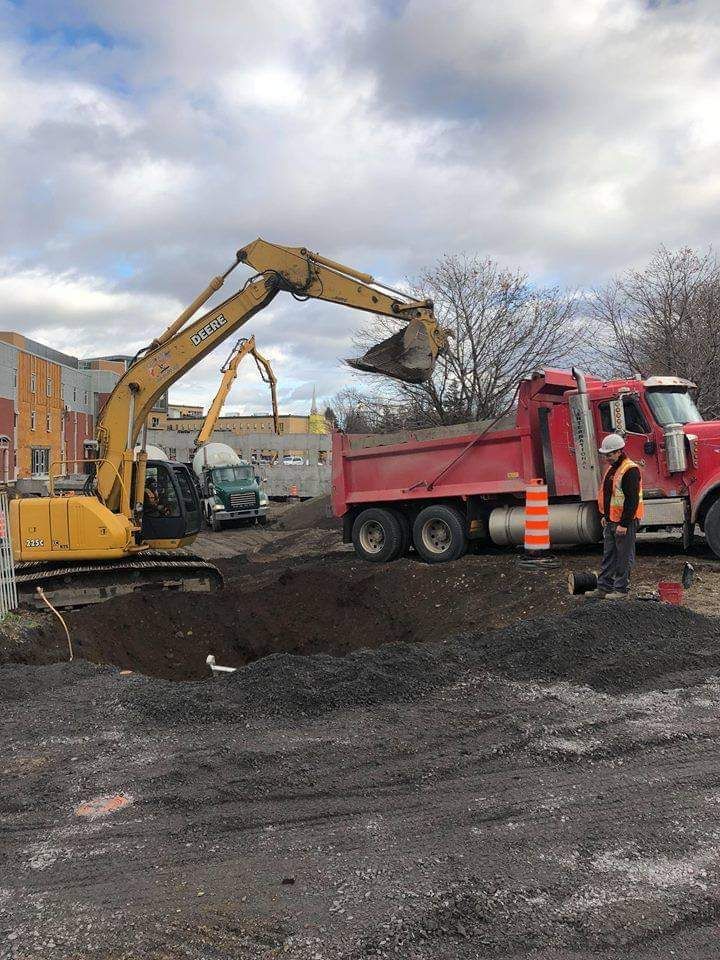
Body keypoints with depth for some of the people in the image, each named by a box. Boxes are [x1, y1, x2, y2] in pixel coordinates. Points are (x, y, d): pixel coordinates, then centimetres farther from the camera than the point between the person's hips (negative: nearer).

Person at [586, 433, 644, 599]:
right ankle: (604, 587, 20)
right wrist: (604, 516, 21)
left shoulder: (630, 470, -18)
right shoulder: (611, 468, 13)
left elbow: (632, 500, -22)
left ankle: (621, 589, 12)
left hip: (625, 523, -10)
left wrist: (624, 524, -22)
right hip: (611, 521, 10)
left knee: (624, 557, 2)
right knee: (608, 556, 13)